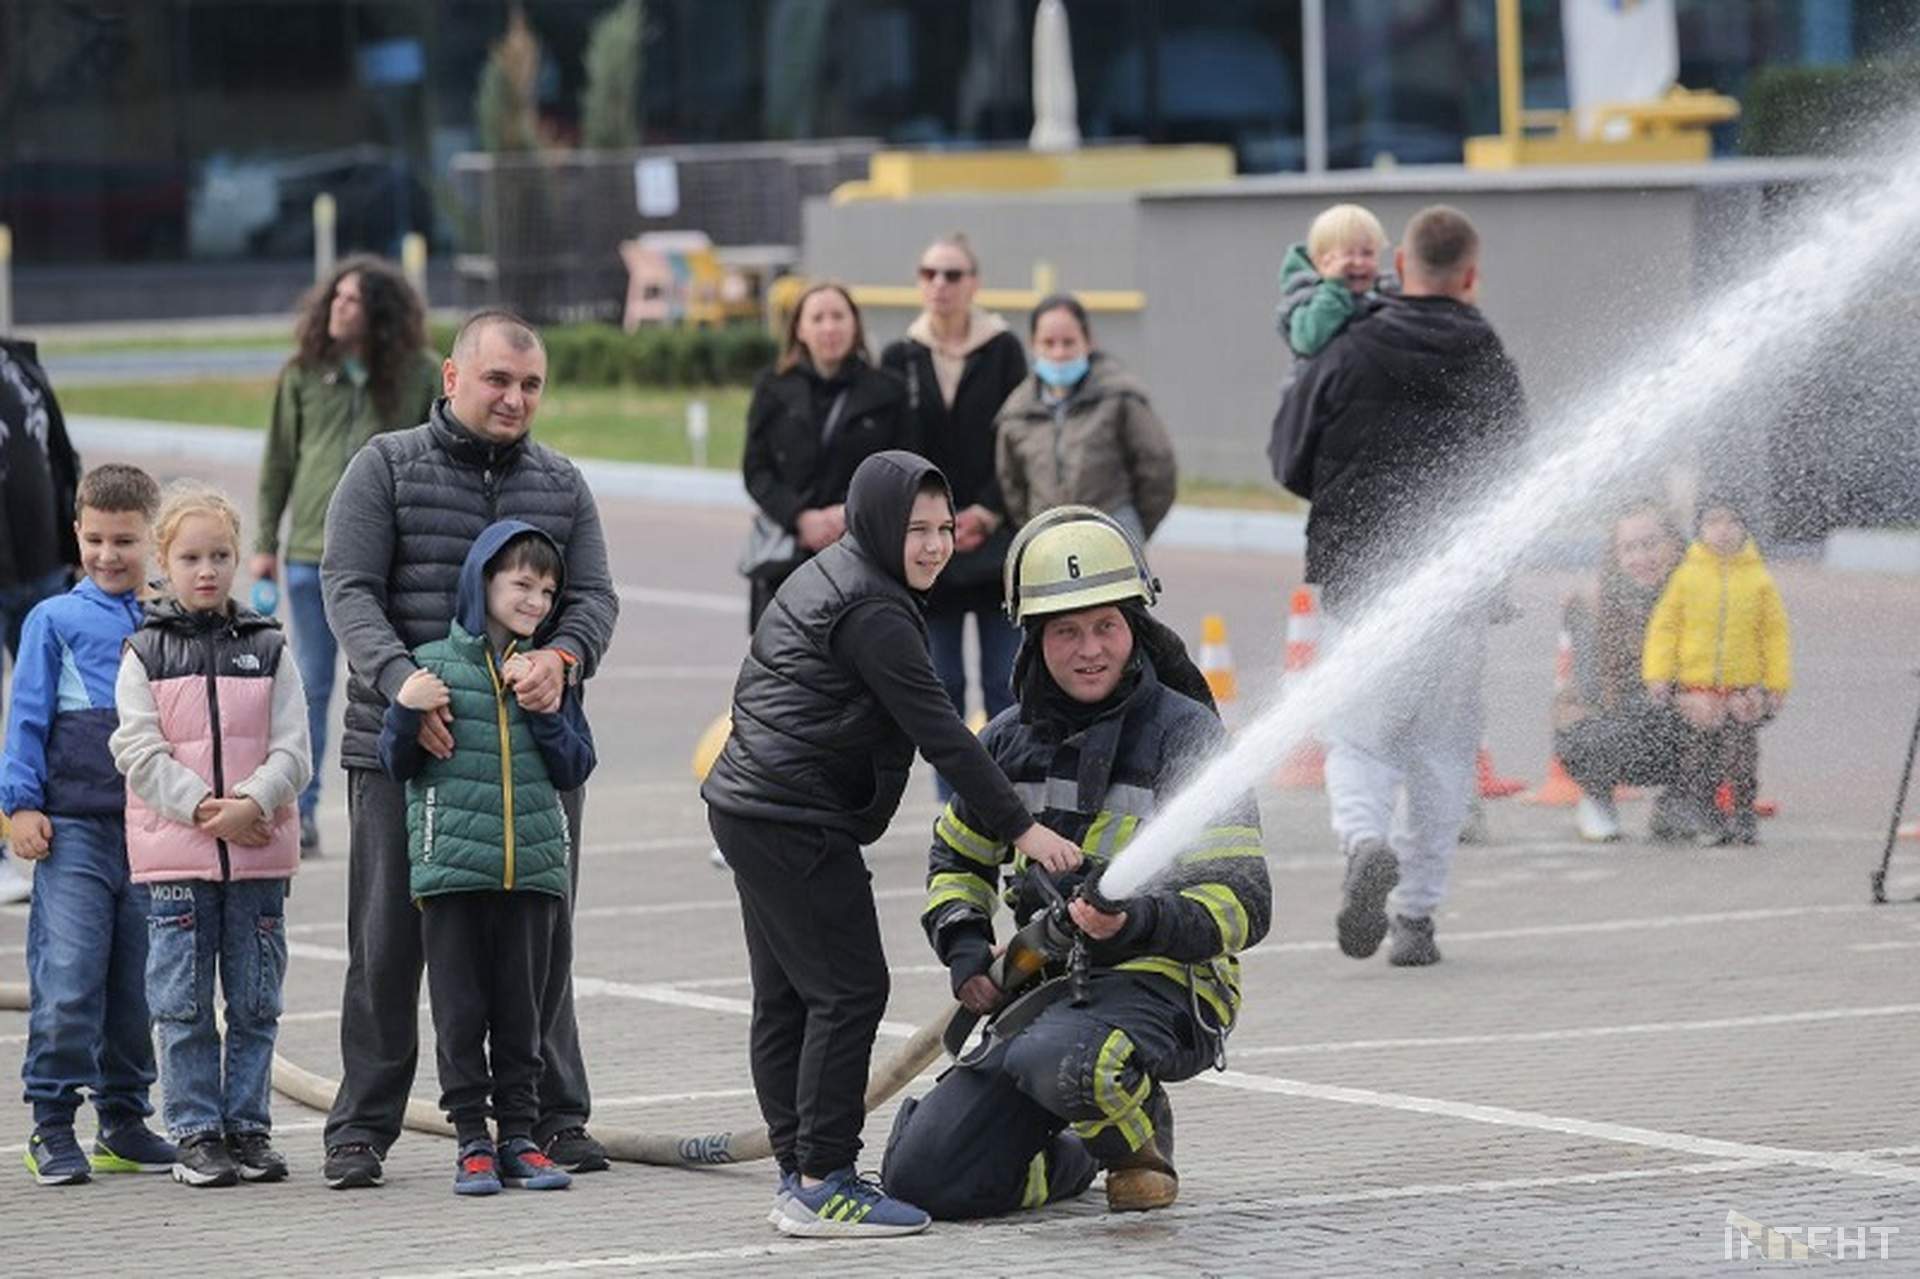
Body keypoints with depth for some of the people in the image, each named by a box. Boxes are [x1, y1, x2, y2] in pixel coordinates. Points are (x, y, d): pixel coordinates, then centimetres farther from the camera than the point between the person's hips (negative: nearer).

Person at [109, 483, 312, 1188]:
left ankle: (247, 1127, 14)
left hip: (260, 851, 2)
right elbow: (140, 751, -5)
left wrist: (252, 802, -17)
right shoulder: (145, 653, 3)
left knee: (256, 1001, 5)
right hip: (174, 852, -1)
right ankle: (196, 1135, 7)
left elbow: (292, 751, 0)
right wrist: (203, 808, -17)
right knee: (182, 1003, 0)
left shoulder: (268, 649, 6)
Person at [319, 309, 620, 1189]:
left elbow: (595, 596, 7)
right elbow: (349, 588, -6)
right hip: (404, 750, -3)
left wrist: (562, 655, -17)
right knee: (388, 942, 1)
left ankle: (555, 1115, 16)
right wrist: (402, 681, -23)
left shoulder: (561, 485, 13)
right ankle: (362, 1128, 7)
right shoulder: (385, 468, 2)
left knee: (543, 939, 6)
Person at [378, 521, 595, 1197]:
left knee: (521, 1010, 7)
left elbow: (575, 767, 5)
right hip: (451, 863, -3)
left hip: (532, 866, 3)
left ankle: (518, 1135, 13)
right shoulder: (434, 664, 0)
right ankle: (472, 1140, 6)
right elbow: (398, 765, 4)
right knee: (461, 1012, 1)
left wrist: (544, 706, -8)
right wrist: (406, 711, -14)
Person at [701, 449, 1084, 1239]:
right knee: (850, 990, -9)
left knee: (786, 997, 13)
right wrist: (1021, 828, -16)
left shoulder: (824, 579, 17)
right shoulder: (873, 615, -15)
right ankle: (822, 1183, -10)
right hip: (798, 826, -11)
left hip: (746, 810, 11)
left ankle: (799, 1174, 18)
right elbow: (940, 735, -18)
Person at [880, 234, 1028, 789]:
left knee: (1003, 681, -2)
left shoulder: (1003, 350, 0)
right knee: (942, 683, 4)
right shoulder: (900, 358, 5)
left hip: (995, 539, -2)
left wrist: (986, 515, -10)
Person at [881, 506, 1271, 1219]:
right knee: (920, 1182, -8)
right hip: (1042, 991, 6)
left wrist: (1144, 922, -31)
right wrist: (964, 946, 6)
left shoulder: (1185, 736, -8)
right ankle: (1086, 1156, 21)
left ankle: (1143, 1149, -5)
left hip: (1158, 986, -6)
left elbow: (1244, 902, -12)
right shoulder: (1012, 742, 10)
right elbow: (957, 859, 27)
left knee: (1057, 1059, -41)